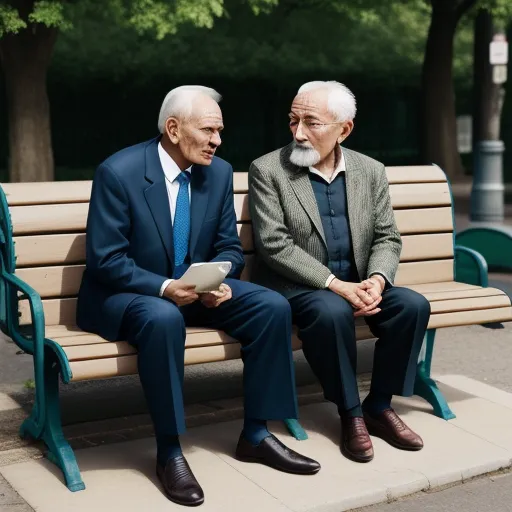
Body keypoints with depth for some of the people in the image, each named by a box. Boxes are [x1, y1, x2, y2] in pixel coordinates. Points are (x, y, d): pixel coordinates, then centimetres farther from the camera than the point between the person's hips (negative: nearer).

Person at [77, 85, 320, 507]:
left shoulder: (219, 172, 0)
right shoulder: (118, 172, -17)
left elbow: (229, 248, 6)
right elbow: (105, 260, -17)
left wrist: (220, 282, -17)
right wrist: (163, 287, -31)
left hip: (195, 288, 6)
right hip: (125, 293, -6)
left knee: (273, 306, -15)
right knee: (164, 318, -39)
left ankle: (256, 435, -4)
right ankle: (169, 452, -23)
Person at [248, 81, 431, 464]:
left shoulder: (371, 171, 5)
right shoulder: (268, 170, -8)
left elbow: (387, 238, 5)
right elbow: (274, 245, -15)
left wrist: (376, 280, -17)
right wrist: (336, 285, -23)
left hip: (357, 284, 5)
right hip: (295, 287, -4)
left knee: (413, 305, -18)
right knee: (332, 311, -34)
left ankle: (379, 406, -1)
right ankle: (350, 413, -12)